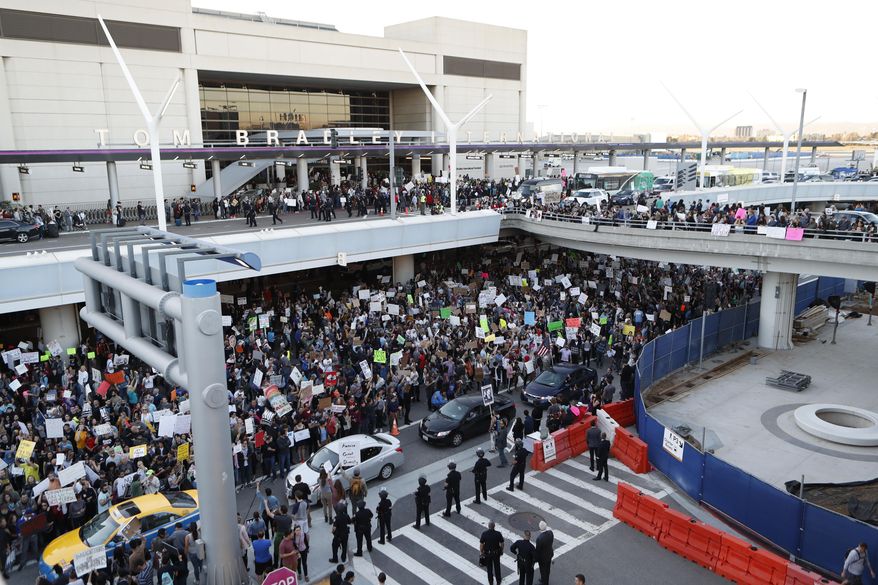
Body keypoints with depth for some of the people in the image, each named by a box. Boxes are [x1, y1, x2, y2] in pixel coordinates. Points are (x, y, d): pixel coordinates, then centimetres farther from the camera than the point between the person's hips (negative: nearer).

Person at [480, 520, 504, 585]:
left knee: (489, 568, 17)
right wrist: (501, 551, 10)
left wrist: (481, 552, 2)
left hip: (487, 553, 0)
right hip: (496, 553, 0)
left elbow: (481, 544, -12)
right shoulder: (498, 534, -16)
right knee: (497, 567, 20)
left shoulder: (484, 534, -18)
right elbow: (501, 544, -7)